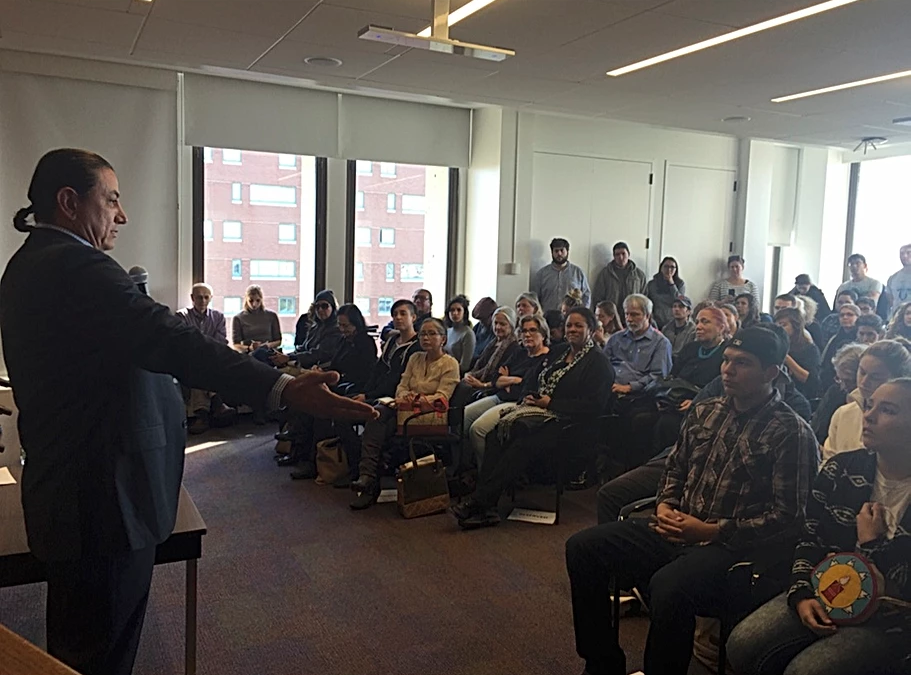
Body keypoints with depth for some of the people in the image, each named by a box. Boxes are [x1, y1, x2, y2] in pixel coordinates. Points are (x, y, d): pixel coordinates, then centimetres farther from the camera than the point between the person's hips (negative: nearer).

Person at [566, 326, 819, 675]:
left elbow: (788, 519, -12)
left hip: (734, 546, -7)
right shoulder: (705, 412, 11)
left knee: (668, 586, -37)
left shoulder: (792, 434, -8)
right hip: (678, 532, 7)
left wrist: (712, 531, -16)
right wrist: (665, 505, 0)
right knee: (583, 547, -7)